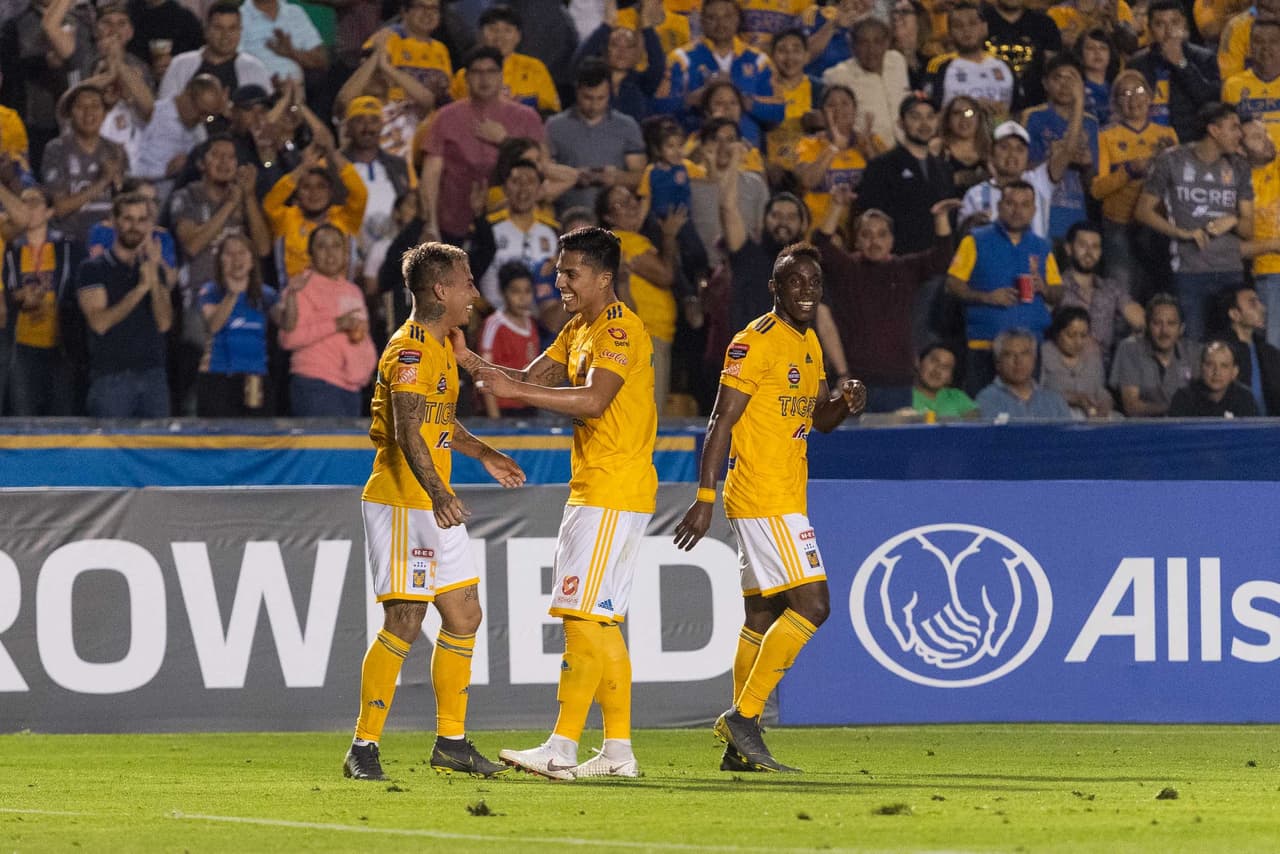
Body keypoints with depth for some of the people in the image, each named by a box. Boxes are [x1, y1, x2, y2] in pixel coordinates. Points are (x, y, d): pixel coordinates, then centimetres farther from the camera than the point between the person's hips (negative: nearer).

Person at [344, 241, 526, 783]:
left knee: (464, 616, 10)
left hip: (437, 507, 10)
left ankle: (451, 741, 18)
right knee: (404, 622, -12)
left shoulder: (442, 346, 15)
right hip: (401, 501, -10)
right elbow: (407, 432, -29)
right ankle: (364, 748, -8)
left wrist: (484, 455, 40)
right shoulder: (409, 350, -16)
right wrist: (437, 493, -40)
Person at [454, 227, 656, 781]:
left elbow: (594, 400, -28)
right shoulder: (579, 330, 17)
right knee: (602, 624, 10)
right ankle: (618, 751, 12)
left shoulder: (620, 330, -14)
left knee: (584, 618, -13)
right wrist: (472, 361, 1)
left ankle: (562, 748, -15)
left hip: (614, 492, -10)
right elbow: (529, 381, 16)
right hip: (590, 491, 10)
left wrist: (517, 391, -30)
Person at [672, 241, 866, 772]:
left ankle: (741, 745, 12)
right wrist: (705, 497, -19)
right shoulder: (757, 342, -12)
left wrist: (846, 401, 1)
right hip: (762, 502, -9)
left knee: (762, 617, 10)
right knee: (811, 605, -14)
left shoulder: (810, 344, 15)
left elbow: (819, 419, 24)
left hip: (785, 500, 9)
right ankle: (743, 716, -11)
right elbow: (722, 420, -14)